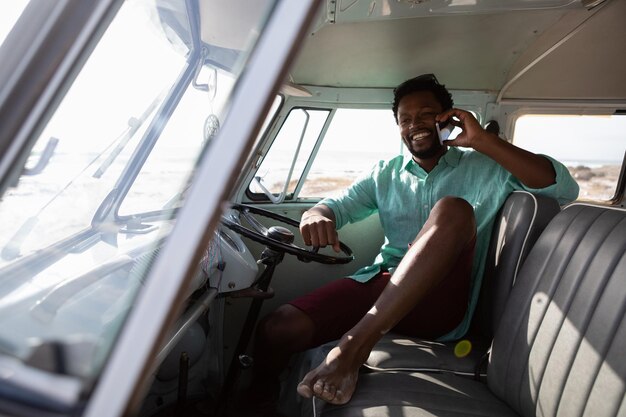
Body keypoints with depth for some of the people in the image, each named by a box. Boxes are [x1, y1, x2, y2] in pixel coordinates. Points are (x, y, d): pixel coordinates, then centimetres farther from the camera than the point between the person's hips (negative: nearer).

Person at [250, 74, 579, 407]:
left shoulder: (484, 168, 9)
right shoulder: (385, 174, 18)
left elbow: (565, 189, -3)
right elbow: (338, 205, 11)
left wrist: (482, 140, -7)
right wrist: (316, 215, -16)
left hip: (441, 303, -2)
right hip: (380, 286, 3)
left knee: (453, 209, -31)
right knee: (276, 329, -21)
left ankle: (355, 345, -37)